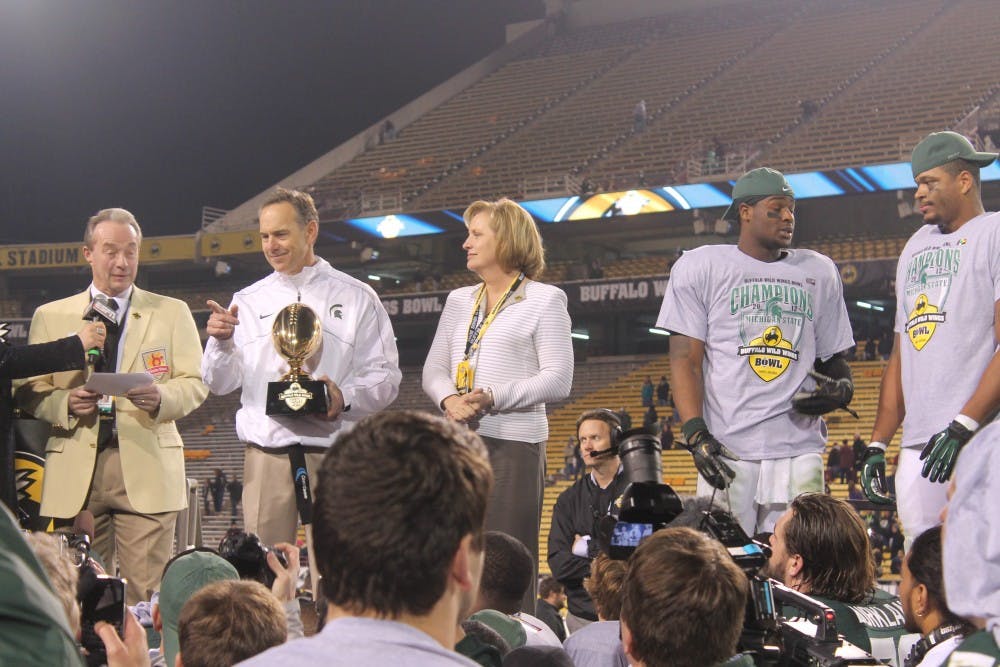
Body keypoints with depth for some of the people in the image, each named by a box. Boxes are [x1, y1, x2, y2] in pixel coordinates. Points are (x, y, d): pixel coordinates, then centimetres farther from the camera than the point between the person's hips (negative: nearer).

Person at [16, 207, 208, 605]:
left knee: (145, 593, -7)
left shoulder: (172, 313, 14)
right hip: (74, 471, 1)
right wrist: (66, 403, -12)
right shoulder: (50, 317, 14)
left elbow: (195, 383, 7)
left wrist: (161, 397, -15)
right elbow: (29, 393, 10)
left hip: (147, 470, -1)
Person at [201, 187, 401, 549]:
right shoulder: (248, 301, 14)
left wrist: (345, 397, -16)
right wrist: (220, 342, -12)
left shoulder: (357, 298, 8)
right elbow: (221, 383, 9)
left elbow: (385, 376, 3)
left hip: (334, 455, -2)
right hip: (265, 457, 2)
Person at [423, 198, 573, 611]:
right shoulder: (459, 301, 20)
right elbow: (433, 369, 17)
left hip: (514, 442, -5)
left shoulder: (545, 300, 2)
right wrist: (448, 400, -7)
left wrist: (494, 398, -17)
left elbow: (558, 379, -6)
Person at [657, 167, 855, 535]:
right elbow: (685, 358, 1)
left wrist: (841, 387, -2)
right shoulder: (700, 266, 6)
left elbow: (832, 356, 22)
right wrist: (696, 433, -12)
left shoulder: (819, 272, 17)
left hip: (799, 451, 3)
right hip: (727, 451, -3)